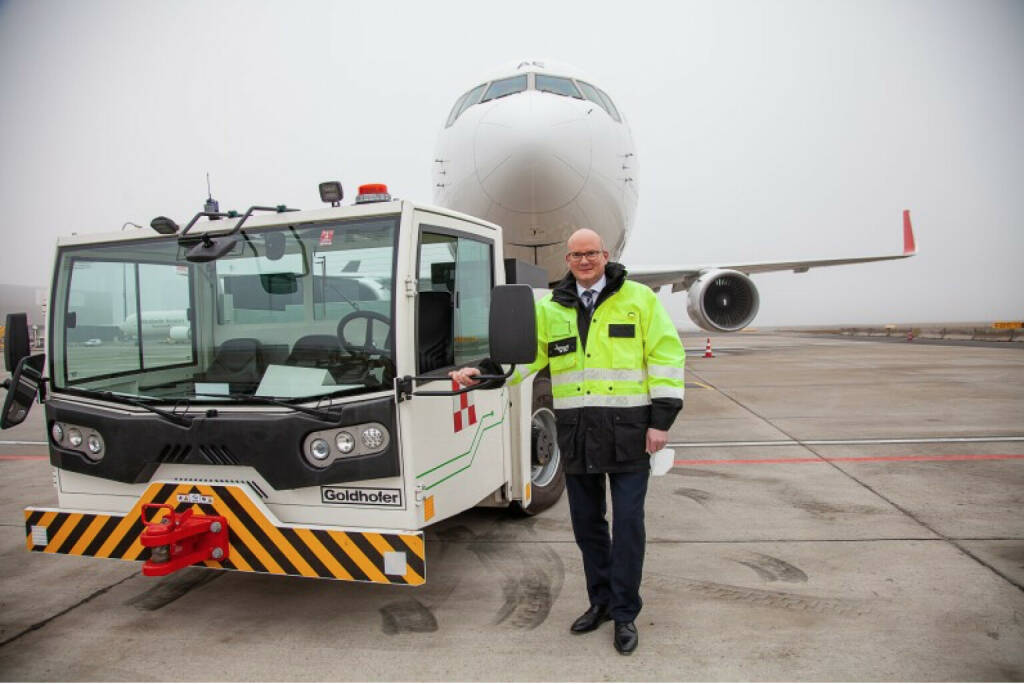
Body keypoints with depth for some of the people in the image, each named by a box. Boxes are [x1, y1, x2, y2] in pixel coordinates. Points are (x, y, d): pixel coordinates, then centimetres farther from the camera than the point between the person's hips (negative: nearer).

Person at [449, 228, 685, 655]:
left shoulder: (639, 299, 0)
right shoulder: (549, 309, 9)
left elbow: (666, 355, -2)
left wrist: (661, 419, -8)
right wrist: (480, 373, -12)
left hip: (628, 429, -3)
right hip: (576, 432, 3)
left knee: (628, 522, 2)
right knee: (586, 522, 14)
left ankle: (625, 613, 20)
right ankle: (601, 601, 33)